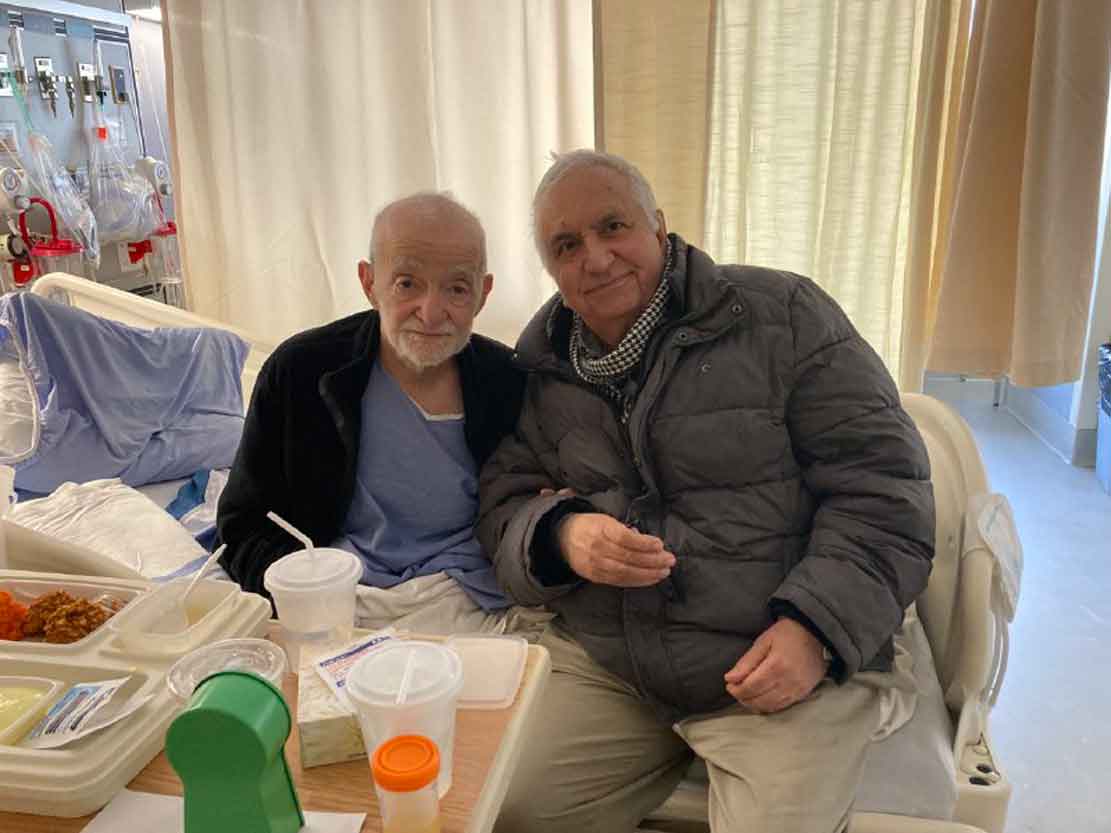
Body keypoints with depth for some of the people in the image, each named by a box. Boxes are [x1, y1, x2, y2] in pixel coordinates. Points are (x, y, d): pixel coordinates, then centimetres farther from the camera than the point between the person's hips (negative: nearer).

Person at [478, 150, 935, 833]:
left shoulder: (782, 316, -4)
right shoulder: (543, 372, 8)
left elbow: (882, 484, -6)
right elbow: (504, 508, 8)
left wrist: (816, 627, -17)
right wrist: (561, 536, -16)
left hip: (792, 669, -2)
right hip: (602, 664, 3)